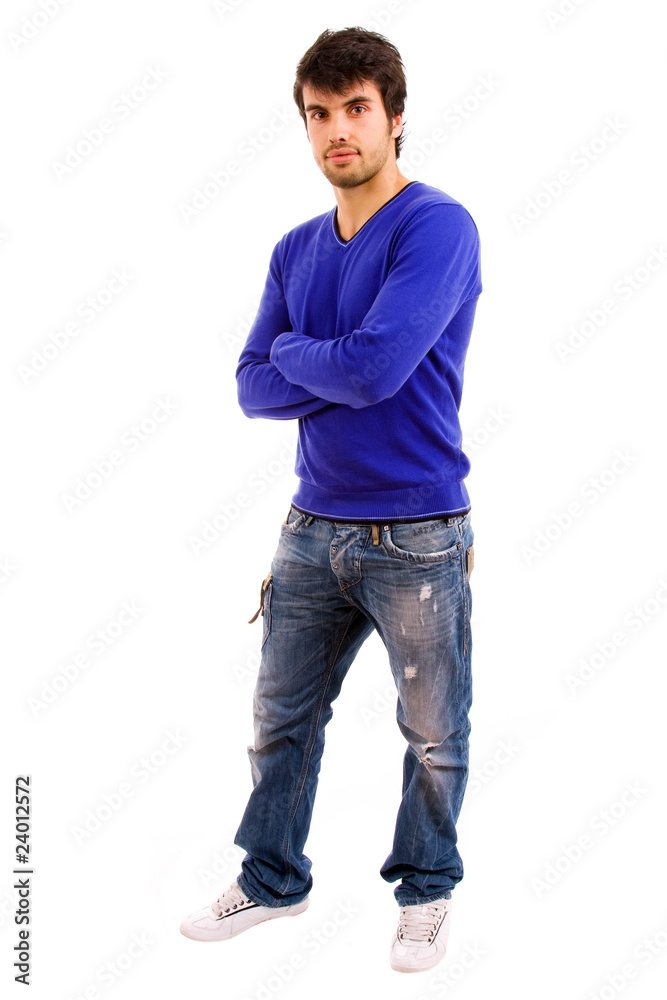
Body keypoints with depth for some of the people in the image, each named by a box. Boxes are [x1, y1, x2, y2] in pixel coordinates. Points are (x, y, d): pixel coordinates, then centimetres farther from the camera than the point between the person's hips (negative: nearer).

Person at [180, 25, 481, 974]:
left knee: (434, 733, 11)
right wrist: (341, 373, -12)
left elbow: (375, 364, -24)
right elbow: (252, 387, 3)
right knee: (282, 718, 15)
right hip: (315, 528, 6)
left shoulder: (436, 227, -12)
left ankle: (427, 889, 32)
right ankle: (272, 880, 34)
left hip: (418, 537, -5)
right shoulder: (297, 250, 8)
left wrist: (294, 353, -5)